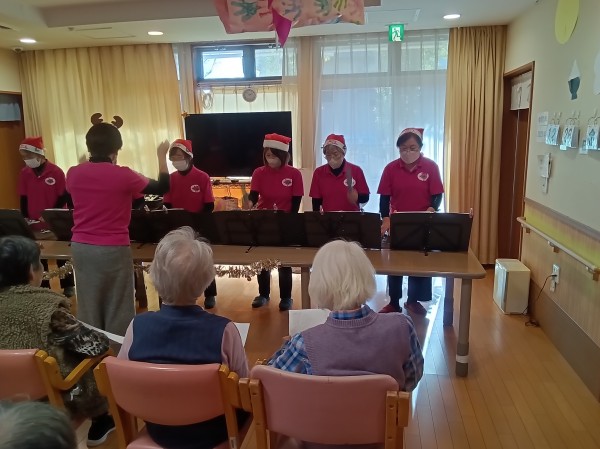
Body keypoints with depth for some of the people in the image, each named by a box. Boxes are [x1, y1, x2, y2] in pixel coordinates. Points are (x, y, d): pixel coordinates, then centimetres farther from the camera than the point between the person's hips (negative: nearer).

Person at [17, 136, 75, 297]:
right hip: (35, 224, 4)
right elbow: (23, 199, 7)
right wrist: (25, 218, -1)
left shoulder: (56, 172, -12)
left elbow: (64, 197, -9)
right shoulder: (24, 173, 1)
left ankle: (68, 286, 23)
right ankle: (43, 288, 25)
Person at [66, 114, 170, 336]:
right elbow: (162, 188, -2)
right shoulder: (123, 175, -14)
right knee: (117, 308, 9)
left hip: (81, 248, 5)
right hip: (114, 250, -4)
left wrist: (86, 161, 30)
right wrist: (162, 156, 9)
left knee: (88, 306, 16)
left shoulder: (73, 174, -2)